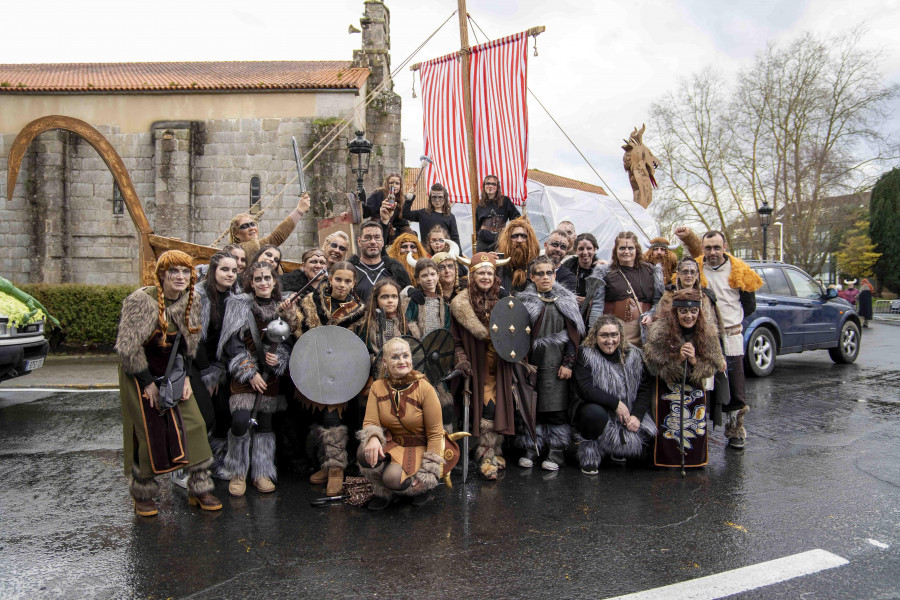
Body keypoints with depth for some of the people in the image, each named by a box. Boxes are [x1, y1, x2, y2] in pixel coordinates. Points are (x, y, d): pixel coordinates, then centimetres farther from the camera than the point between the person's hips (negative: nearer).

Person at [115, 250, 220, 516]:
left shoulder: (191, 301, -1)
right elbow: (127, 347, -17)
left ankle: (199, 489, 11)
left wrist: (185, 375, 1)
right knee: (149, 432, -2)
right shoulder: (141, 300, -19)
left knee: (194, 424, -1)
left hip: (172, 372, 5)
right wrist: (147, 382, -15)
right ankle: (143, 494, 19)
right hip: (141, 374, -5)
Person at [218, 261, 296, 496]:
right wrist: (250, 373, -12)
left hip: (271, 374, 3)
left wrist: (278, 358, -9)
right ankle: (238, 473, 5)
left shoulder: (282, 308, 8)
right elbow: (233, 343, -7)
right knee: (240, 421, -15)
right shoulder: (239, 304, -2)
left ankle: (262, 473, 18)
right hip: (244, 374, -3)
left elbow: (288, 342, 12)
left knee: (265, 422, 6)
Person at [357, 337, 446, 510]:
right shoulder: (377, 387, -3)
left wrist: (429, 473, -16)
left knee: (393, 478, -31)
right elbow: (370, 422, -7)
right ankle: (383, 493, 3)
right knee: (364, 454, -29)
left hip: (419, 447, -3)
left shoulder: (424, 388, -15)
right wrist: (373, 438, -33)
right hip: (392, 443, 4)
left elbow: (435, 433, -13)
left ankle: (423, 487, 7)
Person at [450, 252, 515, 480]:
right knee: (487, 405, -7)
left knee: (500, 405, 1)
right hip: (478, 362, -3)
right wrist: (461, 359, -14)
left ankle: (491, 454, 13)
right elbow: (456, 337, -3)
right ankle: (487, 456, 2)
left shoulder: (503, 298, 3)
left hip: (500, 363, 3)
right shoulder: (462, 302, -6)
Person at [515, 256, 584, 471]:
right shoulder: (523, 300, 5)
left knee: (556, 407, -1)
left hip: (555, 363, 0)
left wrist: (568, 363, -3)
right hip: (531, 362, 1)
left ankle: (556, 452, 9)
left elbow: (573, 334, 4)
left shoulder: (566, 301, 7)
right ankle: (531, 449, 15)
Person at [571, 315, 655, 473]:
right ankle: (589, 455, -7)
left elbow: (645, 389, 1)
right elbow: (584, 389, -20)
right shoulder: (585, 353, -10)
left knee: (646, 436, -20)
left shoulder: (634, 355, 1)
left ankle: (618, 452, 16)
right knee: (595, 413, -37)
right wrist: (616, 403, -22)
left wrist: (637, 416, -14)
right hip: (595, 409, -4)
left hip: (629, 413, 4)